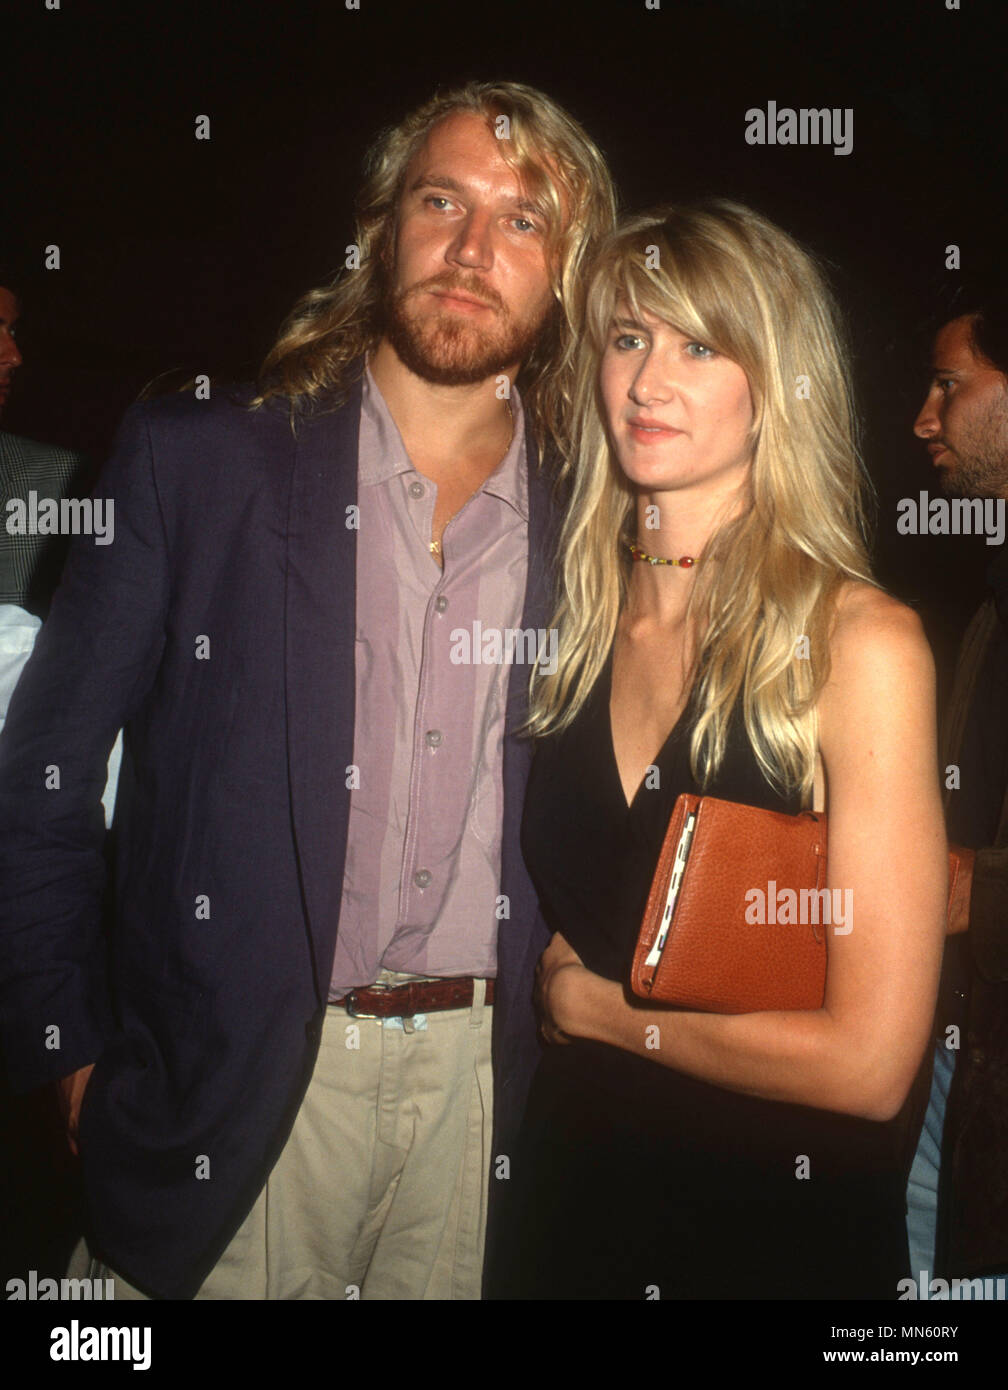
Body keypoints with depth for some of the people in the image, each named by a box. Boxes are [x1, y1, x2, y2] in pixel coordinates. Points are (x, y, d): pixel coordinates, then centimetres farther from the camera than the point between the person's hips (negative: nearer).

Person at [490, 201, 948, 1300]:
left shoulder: (864, 644, -17)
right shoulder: (576, 625, -2)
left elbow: (868, 1061, -19)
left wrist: (600, 1007, -9)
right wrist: (554, 986, -6)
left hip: (778, 1228, -4)